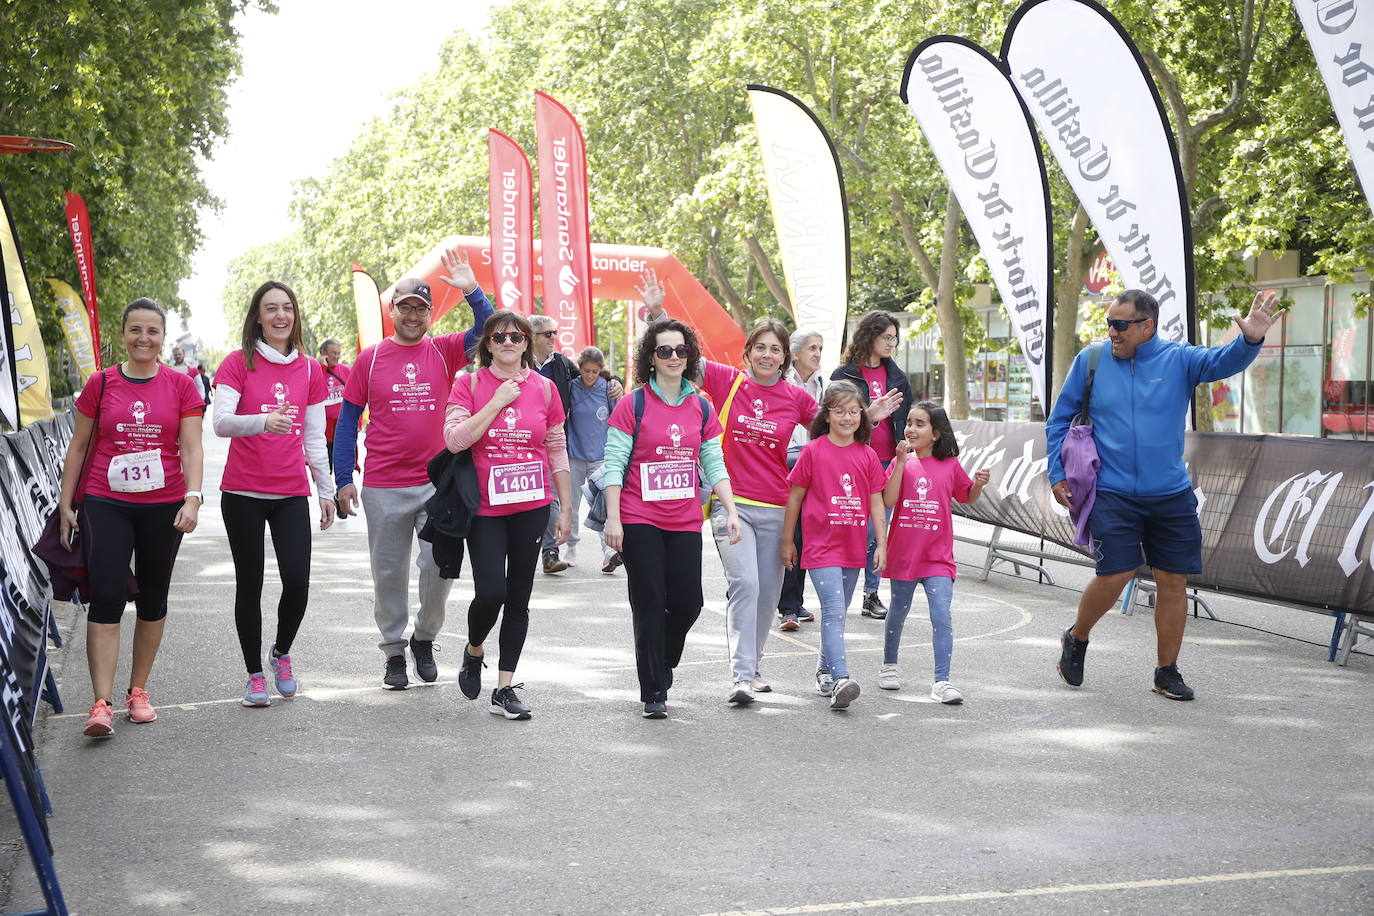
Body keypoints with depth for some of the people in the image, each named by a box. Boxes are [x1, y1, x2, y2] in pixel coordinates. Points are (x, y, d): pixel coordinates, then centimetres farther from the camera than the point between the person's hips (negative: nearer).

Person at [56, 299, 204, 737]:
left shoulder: (181, 385, 2)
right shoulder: (100, 384, 3)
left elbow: (190, 448, -1)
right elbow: (78, 446, 8)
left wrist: (192, 498, -15)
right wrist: (65, 503, 5)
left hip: (164, 507, 1)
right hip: (106, 504, -1)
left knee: (153, 599, 10)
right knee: (107, 597, -11)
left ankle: (138, 690, 24)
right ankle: (102, 704, -12)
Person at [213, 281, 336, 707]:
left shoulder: (309, 369, 9)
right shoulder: (239, 363, -2)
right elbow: (220, 422, -15)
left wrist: (326, 490, 13)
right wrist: (263, 421, -32)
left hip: (291, 493, 2)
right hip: (244, 492, -2)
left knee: (297, 582, -9)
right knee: (249, 585, 4)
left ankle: (281, 652, 20)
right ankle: (255, 675, 17)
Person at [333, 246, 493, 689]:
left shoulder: (444, 351, 4)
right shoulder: (371, 358, 2)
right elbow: (347, 420, 5)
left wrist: (472, 291, -25)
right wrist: (343, 479, 1)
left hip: (437, 482, 0)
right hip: (384, 487, 0)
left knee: (440, 565, -6)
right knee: (389, 573, 7)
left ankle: (425, 638, 19)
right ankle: (394, 652, 22)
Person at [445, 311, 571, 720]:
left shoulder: (544, 388, 5)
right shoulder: (469, 385, 0)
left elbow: (557, 452, 10)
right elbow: (455, 439, -12)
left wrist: (566, 508, 9)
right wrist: (498, 401, -15)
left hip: (531, 506, 2)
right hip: (485, 506, -2)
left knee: (518, 597, 4)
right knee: (490, 592, -12)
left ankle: (504, 688, 11)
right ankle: (474, 650, 21)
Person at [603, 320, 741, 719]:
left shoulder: (701, 407, 9)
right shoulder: (632, 405, -4)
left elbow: (714, 465, 11)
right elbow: (614, 464, -6)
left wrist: (730, 511, 1)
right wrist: (613, 519, -11)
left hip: (685, 523, 4)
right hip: (640, 521, -4)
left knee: (688, 602, 1)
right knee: (650, 606, -2)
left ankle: (662, 665, 29)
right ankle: (654, 693, 7)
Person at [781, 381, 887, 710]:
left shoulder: (867, 456, 6)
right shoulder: (813, 451, -5)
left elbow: (876, 502, 9)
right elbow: (795, 498, 1)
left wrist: (882, 544, 3)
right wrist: (787, 542, 4)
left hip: (853, 548, 5)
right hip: (821, 545, -4)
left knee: (837, 613, 15)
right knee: (834, 610, -16)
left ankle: (824, 670, 31)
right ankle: (841, 679, -24)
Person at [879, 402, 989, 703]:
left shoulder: (950, 465, 1)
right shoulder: (902, 462, -1)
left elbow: (968, 497, 16)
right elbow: (888, 501, -14)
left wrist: (979, 483, -6)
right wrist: (901, 461, -17)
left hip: (938, 555, -1)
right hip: (904, 552, 1)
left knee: (941, 615, -11)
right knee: (898, 612, 17)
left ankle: (942, 681, -11)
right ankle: (888, 666, 38)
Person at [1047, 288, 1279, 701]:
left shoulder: (1178, 359, 0)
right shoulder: (1091, 361, 1)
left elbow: (1224, 361, -17)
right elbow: (1059, 420, 9)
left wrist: (1250, 340, -39)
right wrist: (1057, 475, 3)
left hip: (1172, 496, 2)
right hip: (1112, 494, -2)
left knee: (1174, 581, 4)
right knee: (1114, 576, -10)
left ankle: (1167, 672, 18)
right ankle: (1076, 638, 18)